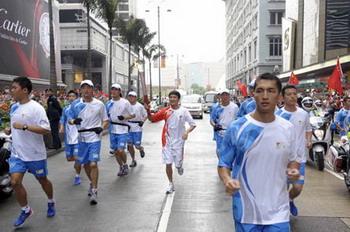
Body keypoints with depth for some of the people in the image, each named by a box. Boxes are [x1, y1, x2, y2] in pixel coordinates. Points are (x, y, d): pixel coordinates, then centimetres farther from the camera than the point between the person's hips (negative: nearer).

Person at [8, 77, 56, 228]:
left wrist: (24, 127, -29)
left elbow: (46, 130, -24)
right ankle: (25, 210, 16)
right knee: (15, 182, -5)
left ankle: (51, 203, 39)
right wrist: (11, 130, 3)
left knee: (42, 180, 13)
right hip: (17, 153, 6)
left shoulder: (36, 108, -17)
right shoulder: (13, 107, 7)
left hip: (35, 153, -5)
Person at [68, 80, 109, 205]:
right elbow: (69, 119, 8)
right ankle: (92, 183, 40)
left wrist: (102, 128, -16)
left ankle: (94, 191, -2)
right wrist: (74, 121, -15)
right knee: (85, 164, 15)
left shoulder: (99, 104, -2)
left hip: (94, 137, -3)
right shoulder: (75, 104, 3)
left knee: (93, 164, -12)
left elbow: (106, 120, 5)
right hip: (81, 138, 3)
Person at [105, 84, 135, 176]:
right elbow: (106, 115, 19)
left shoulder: (125, 102, -7)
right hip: (112, 130, 5)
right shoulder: (109, 103, 7)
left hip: (123, 130, -5)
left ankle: (125, 164, 15)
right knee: (115, 151, 10)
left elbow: (133, 115, -2)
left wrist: (124, 117, -18)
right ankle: (121, 167, 30)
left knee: (120, 150, -12)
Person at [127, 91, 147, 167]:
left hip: (137, 128, -2)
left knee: (137, 146, -2)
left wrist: (142, 121, -10)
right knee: (129, 145, 3)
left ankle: (141, 149, 35)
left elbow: (145, 115, 6)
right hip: (128, 128, 3)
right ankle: (133, 160, 20)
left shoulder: (140, 106, -3)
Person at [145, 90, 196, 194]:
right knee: (168, 164, 2)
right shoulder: (165, 111, -2)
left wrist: (187, 132, -22)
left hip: (179, 142, -1)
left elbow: (193, 124, -4)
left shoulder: (184, 111, -7)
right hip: (167, 141, 1)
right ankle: (171, 184, 18)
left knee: (178, 164, 6)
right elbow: (152, 119, 1)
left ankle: (180, 166, 45)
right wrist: (148, 110, -17)